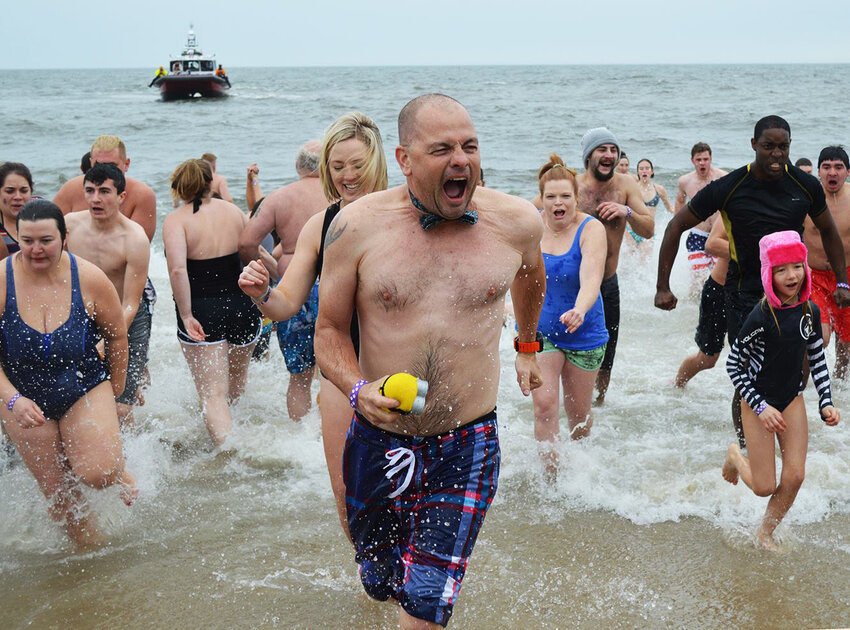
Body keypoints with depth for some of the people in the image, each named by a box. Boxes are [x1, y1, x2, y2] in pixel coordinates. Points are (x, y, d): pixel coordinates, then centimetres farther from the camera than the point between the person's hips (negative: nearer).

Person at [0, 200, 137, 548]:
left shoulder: (89, 278, -15)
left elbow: (116, 335, 1)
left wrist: (116, 388, 12)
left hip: (85, 391, -1)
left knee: (96, 473, -19)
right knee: (57, 492, 6)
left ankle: (120, 468, 17)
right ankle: (91, 549, 29)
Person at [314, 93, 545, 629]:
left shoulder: (516, 222, -4)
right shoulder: (358, 225, -9)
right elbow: (330, 330, 0)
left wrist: (528, 346, 33)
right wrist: (359, 390, -19)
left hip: (468, 447, -1)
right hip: (378, 440, 1)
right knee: (379, 585, 21)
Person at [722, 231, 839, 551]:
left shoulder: (810, 311, -6)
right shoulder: (761, 317, -23)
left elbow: (817, 359, 7)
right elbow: (733, 365, -16)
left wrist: (826, 403, -2)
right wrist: (760, 407, -19)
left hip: (793, 400, 5)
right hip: (758, 403, -5)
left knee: (794, 477, 0)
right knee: (765, 486, 0)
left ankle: (765, 534, 23)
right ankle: (735, 456, 33)